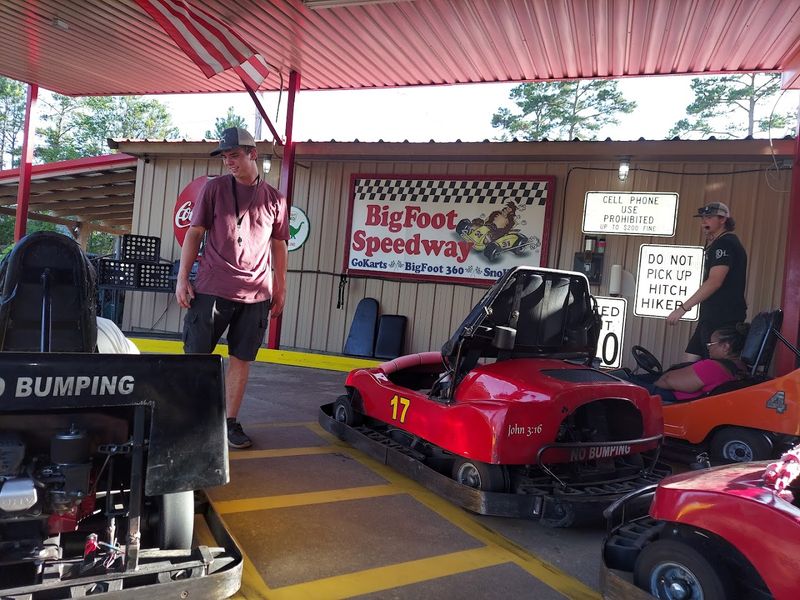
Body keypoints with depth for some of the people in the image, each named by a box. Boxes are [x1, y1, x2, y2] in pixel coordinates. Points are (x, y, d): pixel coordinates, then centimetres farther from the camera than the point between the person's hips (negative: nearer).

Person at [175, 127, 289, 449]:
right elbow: (194, 233, 4)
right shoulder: (214, 188, 4)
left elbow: (279, 246, 13)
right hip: (211, 288, -1)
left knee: (241, 359, 5)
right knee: (196, 355, 3)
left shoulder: (274, 199, 7)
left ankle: (231, 422, 16)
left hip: (255, 294, 1)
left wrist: (280, 289, 12)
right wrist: (182, 278, -1)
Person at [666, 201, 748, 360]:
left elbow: (714, 282, -22)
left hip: (723, 316, -10)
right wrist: (710, 245, 20)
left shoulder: (725, 243, -12)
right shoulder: (717, 244, 21)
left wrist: (683, 308, -24)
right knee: (691, 359, 8)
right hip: (713, 315, 10)